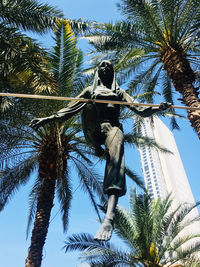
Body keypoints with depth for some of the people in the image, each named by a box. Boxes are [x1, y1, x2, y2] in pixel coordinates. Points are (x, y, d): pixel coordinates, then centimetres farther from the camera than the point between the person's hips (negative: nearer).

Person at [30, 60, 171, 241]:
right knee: (89, 104, -29)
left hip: (113, 127, 0)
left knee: (116, 158, -32)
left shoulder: (119, 92, 28)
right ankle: (97, 147, -22)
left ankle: (109, 218, -45)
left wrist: (157, 108, -4)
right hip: (93, 130, 1)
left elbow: (139, 110, 15)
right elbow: (71, 109, 20)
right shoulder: (90, 90, 28)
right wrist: (48, 119, 9)